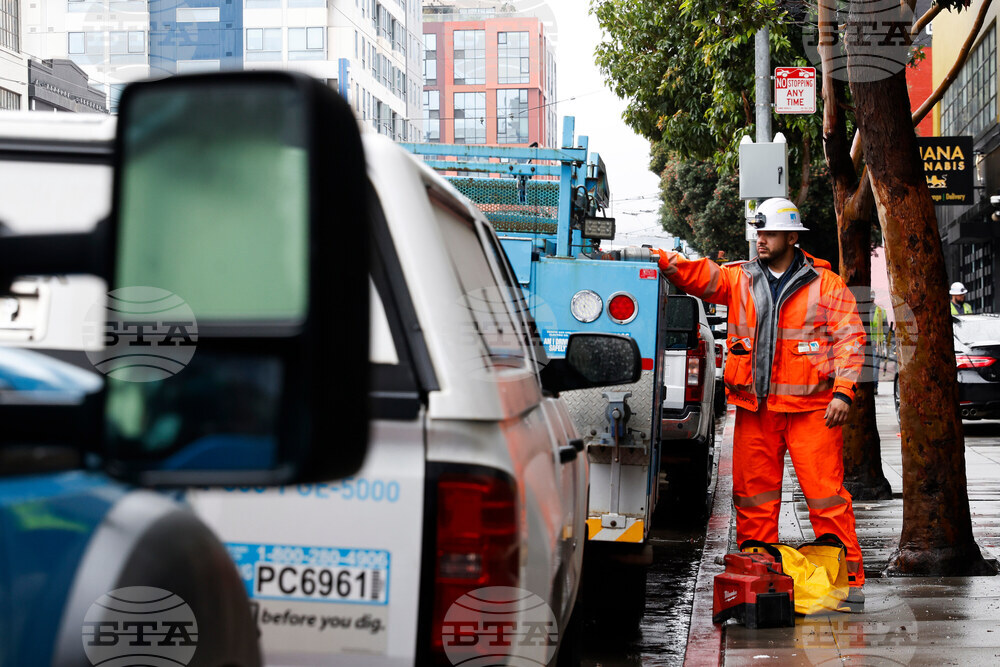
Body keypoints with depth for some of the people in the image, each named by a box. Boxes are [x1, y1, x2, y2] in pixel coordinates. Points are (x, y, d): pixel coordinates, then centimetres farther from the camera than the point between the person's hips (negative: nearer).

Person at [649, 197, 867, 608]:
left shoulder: (825, 285, 2)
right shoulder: (739, 279, 12)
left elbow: (849, 337, 0)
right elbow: (698, 276, 1)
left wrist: (843, 391, -9)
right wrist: (658, 259, -17)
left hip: (810, 407, -4)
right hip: (755, 408, 4)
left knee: (826, 493, -6)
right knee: (753, 495, 6)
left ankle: (848, 577, -1)